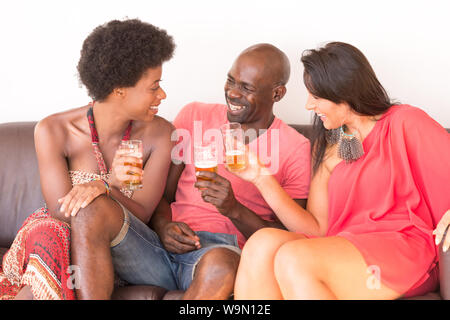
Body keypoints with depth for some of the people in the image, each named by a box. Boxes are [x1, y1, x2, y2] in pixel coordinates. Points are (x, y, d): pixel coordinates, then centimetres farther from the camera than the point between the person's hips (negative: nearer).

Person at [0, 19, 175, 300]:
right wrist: (111, 180, -28)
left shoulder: (160, 134, -8)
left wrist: (106, 188, -30)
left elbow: (142, 215, -9)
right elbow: (61, 210, -12)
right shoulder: (54, 131, -11)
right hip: (61, 235, -1)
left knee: (92, 208, -33)